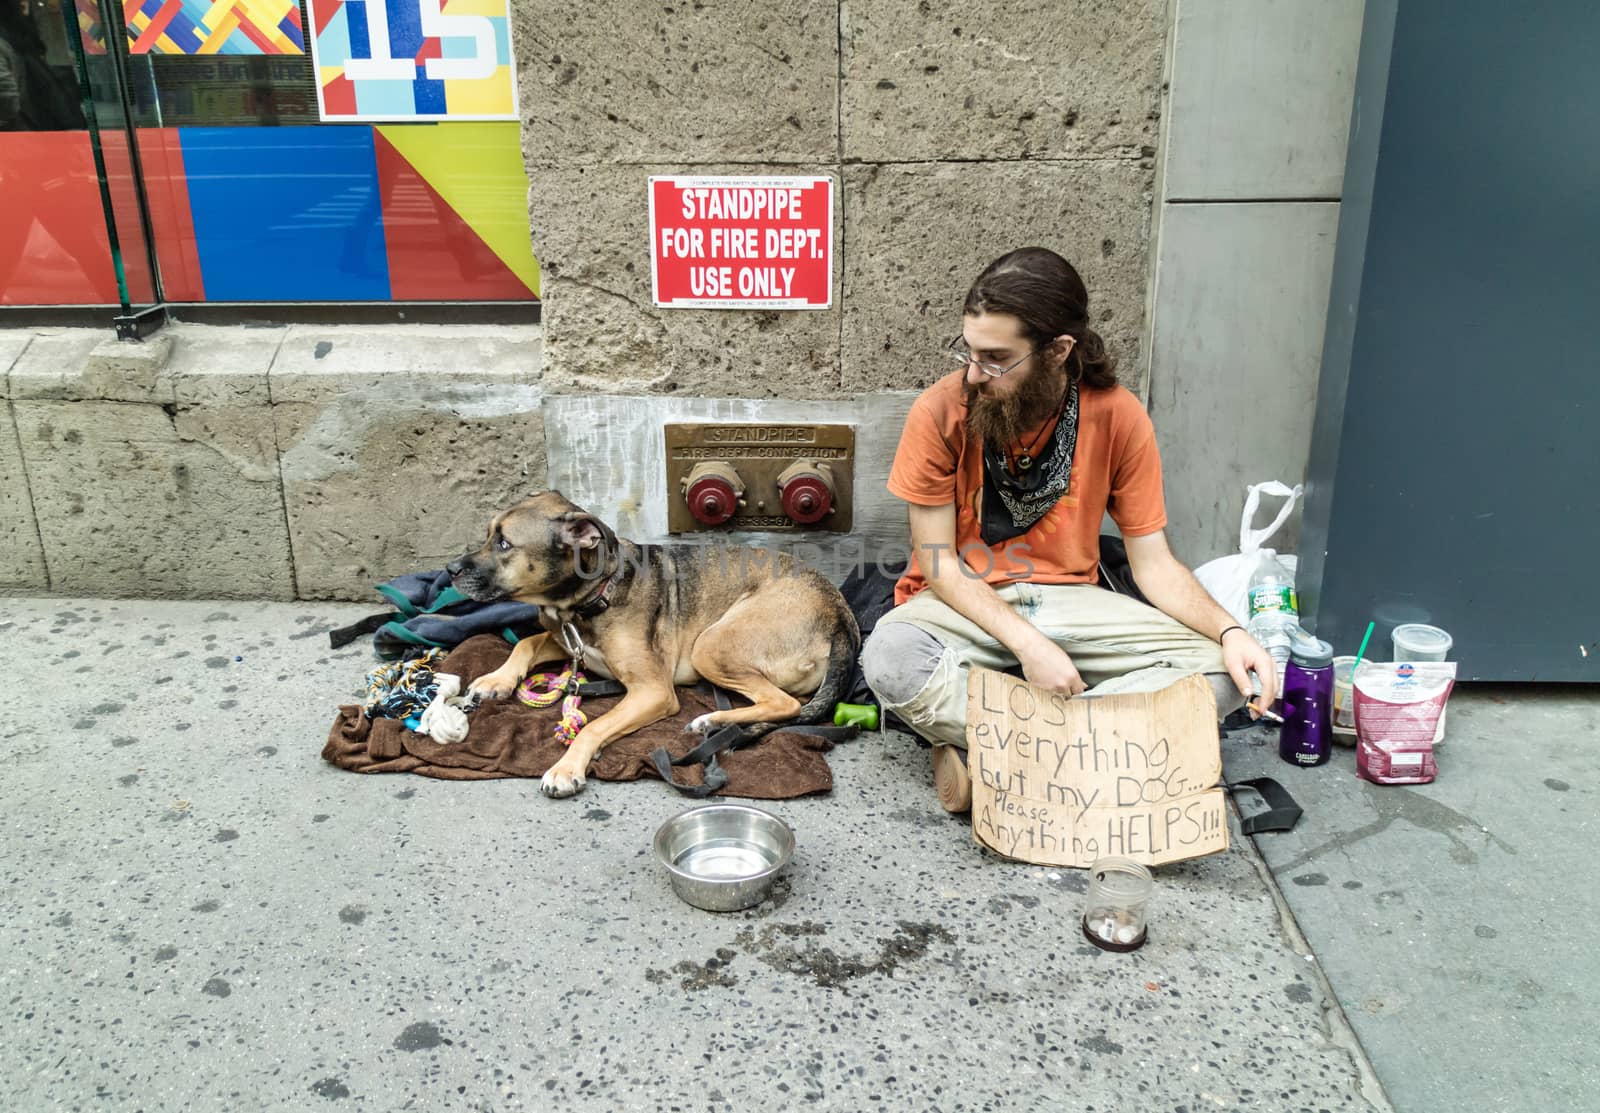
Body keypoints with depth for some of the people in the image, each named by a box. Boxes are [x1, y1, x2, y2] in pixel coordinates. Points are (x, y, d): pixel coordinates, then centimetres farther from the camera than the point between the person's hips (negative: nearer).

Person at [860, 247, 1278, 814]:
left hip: (1067, 598, 3)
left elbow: (1152, 561, -3)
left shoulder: (1118, 417, -10)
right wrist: (1026, 643, -23)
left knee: (1219, 672, -20)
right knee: (890, 659, -36)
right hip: (965, 602, -2)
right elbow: (938, 560, -11)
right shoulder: (941, 411, -15)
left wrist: (1229, 631, -22)